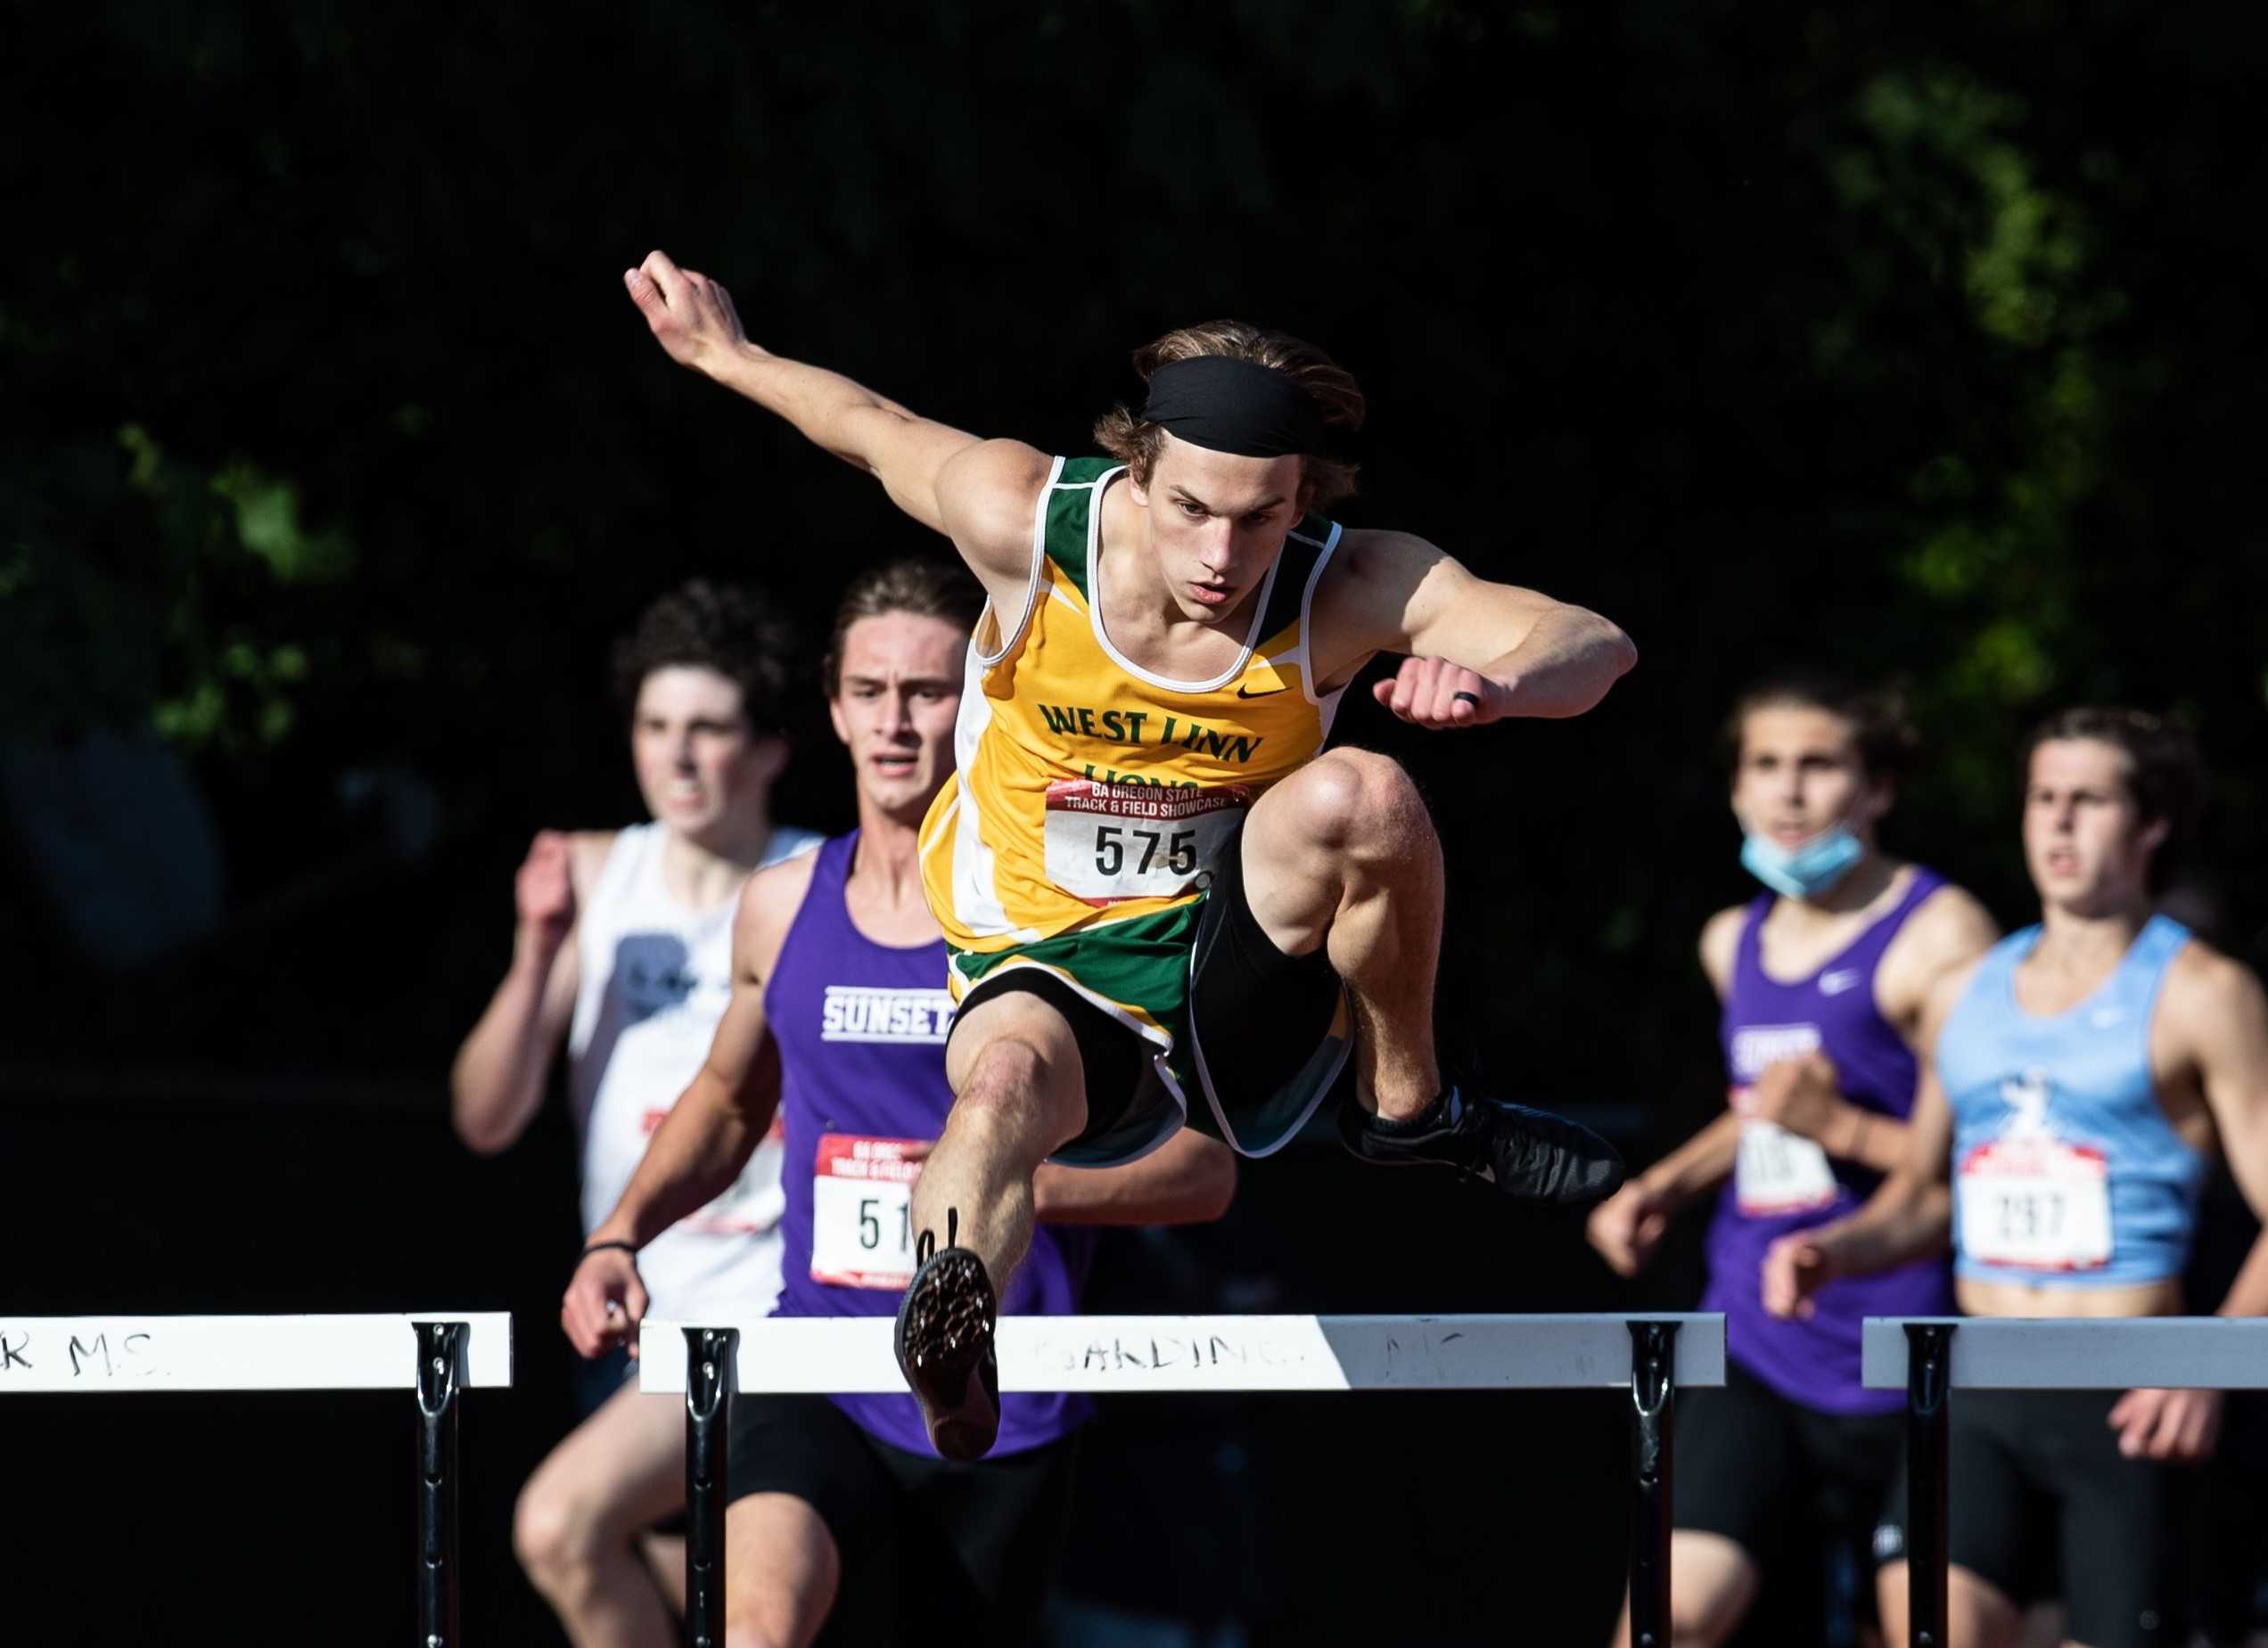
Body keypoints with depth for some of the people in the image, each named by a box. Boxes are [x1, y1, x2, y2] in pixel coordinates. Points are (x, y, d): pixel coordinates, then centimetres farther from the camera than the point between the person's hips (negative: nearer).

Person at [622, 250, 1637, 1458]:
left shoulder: (1342, 590, -15)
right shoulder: (1025, 523, -15)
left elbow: (1596, 647, -24)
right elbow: (877, 430, 6)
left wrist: (1491, 685, -47)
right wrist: (726, 354, 20)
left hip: (1243, 975, 1)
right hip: (1048, 980, -1)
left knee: (1358, 795, -29)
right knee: (1007, 1084, -39)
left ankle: (1404, 1106, -8)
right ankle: (948, 1334, -67)